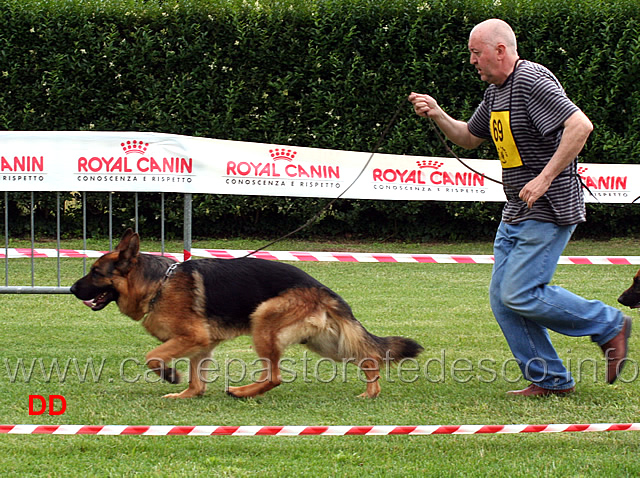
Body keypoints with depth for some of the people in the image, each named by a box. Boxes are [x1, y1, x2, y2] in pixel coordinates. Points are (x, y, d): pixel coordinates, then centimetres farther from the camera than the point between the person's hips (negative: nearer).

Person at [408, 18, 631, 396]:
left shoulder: (533, 81, -17)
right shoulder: (496, 91, 14)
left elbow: (581, 126, -26)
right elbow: (469, 138, 27)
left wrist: (545, 178, -26)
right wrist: (438, 115, 8)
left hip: (549, 210, -10)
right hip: (516, 212, 10)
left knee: (521, 294, -14)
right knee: (503, 298, 5)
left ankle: (610, 326, 1)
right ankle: (549, 380, 12)